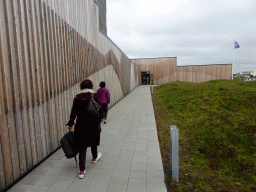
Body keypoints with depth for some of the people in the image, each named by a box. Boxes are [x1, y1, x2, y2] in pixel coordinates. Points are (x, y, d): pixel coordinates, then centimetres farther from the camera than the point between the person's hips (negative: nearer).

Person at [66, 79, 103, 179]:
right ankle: (95, 157, 50)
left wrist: (70, 124, 12)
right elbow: (100, 112, -6)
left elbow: (73, 113, -2)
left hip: (81, 126, 0)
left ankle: (82, 171, 7)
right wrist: (98, 121, 13)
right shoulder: (95, 97, -8)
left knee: (82, 148, 7)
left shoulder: (77, 98, -6)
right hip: (94, 126, 0)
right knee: (93, 143, 25)